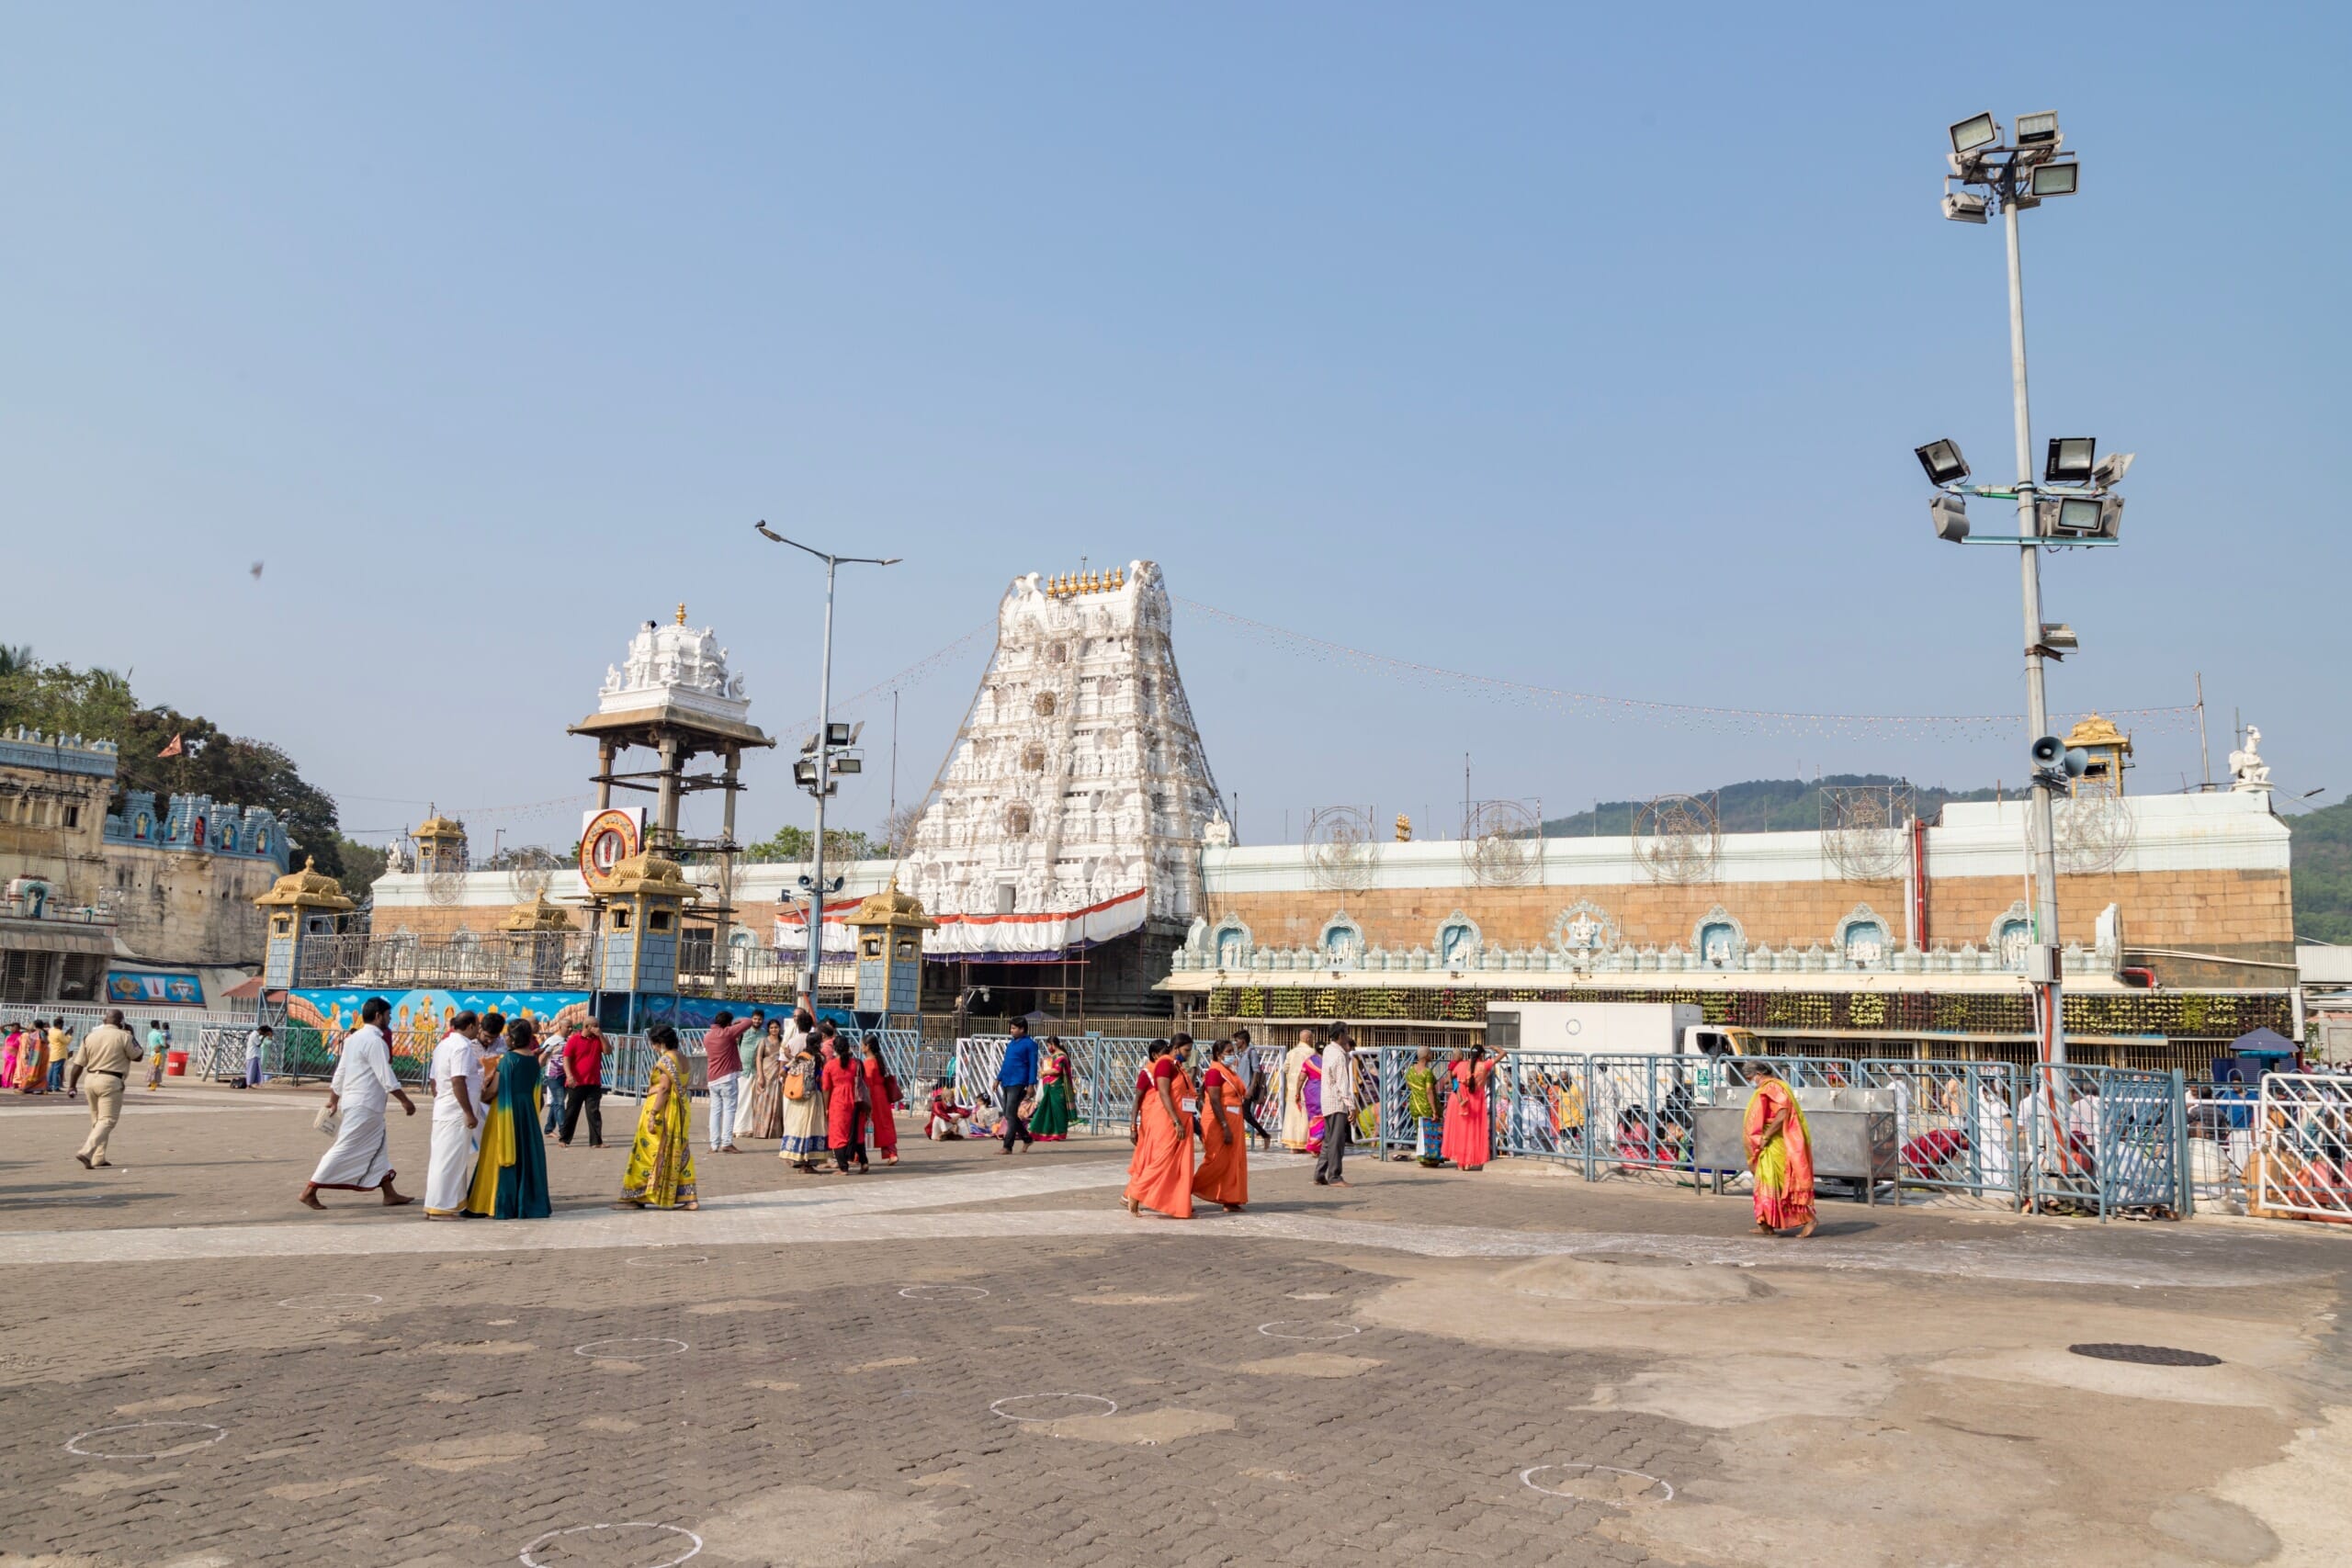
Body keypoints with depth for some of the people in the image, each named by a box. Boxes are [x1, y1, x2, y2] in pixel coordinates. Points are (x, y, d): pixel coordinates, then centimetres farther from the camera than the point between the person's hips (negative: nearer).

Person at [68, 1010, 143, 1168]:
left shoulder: (90, 1036, 6)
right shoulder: (124, 1037, -7)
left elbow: (78, 1064, 6)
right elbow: (138, 1056, 6)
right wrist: (132, 1036, 15)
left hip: (90, 1079, 6)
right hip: (110, 1081, -6)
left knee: (97, 1120, 18)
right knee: (107, 1120, -3)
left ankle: (98, 1158, 21)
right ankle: (86, 1152, -21)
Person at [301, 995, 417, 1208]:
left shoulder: (354, 1038, 12)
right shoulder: (375, 1041, -18)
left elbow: (340, 1071, 17)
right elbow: (386, 1077, -20)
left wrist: (333, 1099, 23)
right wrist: (405, 1101, -14)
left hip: (355, 1102, 10)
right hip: (364, 1106, -10)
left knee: (378, 1147, 13)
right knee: (344, 1149, -6)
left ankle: (390, 1194, 17)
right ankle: (309, 1192, -2)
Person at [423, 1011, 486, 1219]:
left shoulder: (444, 1044, 15)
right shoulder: (462, 1046, -15)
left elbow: (434, 1080, 19)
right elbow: (458, 1081, -22)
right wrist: (469, 1113, -21)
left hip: (442, 1112, 10)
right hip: (457, 1114, -10)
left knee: (443, 1158, 16)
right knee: (451, 1160, -5)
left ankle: (437, 1205, 21)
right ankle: (440, 1207, -2)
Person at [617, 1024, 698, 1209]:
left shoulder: (666, 1060, -14)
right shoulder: (683, 1058, 13)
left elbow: (664, 1089, -21)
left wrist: (652, 1114, -22)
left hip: (663, 1110, -9)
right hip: (681, 1111, 9)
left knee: (651, 1153, -1)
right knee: (679, 1153, 9)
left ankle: (636, 1196, 6)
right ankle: (686, 1197, 6)